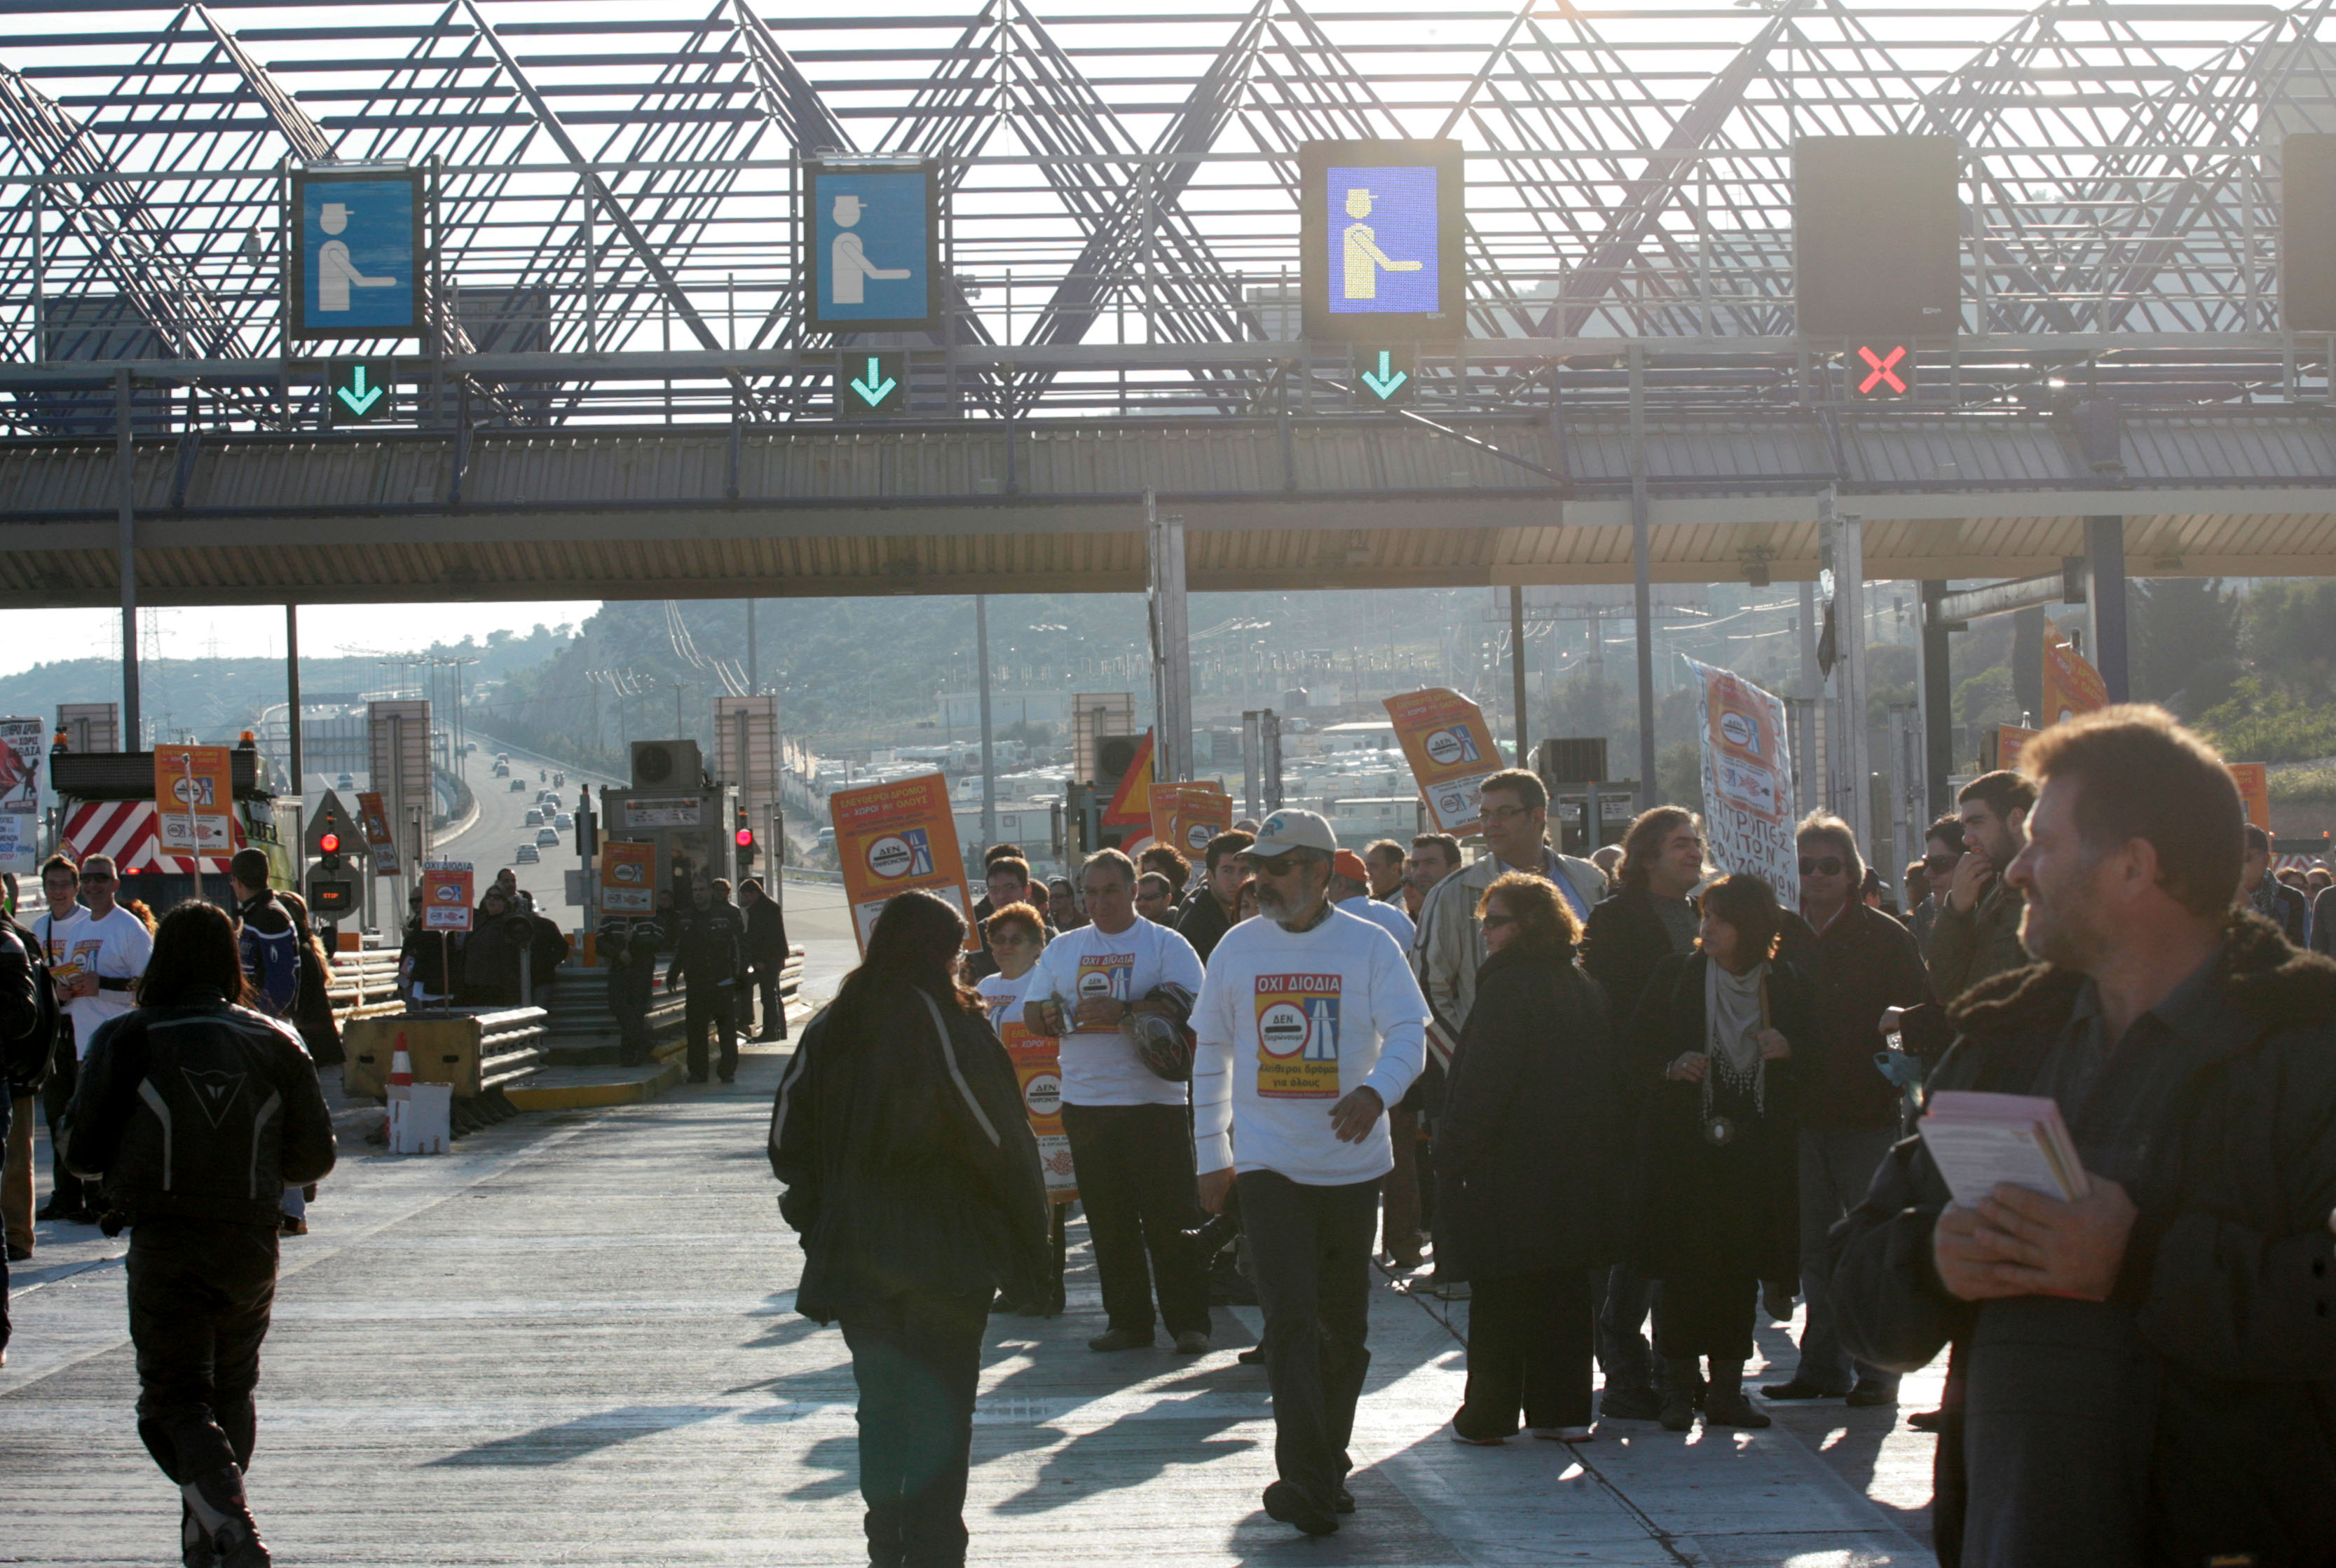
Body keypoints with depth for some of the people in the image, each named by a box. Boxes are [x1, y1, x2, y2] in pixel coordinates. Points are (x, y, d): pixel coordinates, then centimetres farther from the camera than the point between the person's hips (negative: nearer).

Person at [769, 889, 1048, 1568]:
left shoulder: (832, 1025, 4)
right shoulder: (944, 1020, -12)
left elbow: (789, 1138, 6)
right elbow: (996, 1137, -14)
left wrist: (818, 1221, 15)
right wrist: (1027, 1238, -6)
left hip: (854, 1252, 5)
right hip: (944, 1252, -5)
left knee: (882, 1405, 16)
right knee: (938, 1407, 1)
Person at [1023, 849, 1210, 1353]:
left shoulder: (1166, 944, 1)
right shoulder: (1063, 948, 15)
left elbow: (1189, 1005, -12)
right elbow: (1032, 1013, 14)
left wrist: (1123, 1011, -19)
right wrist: (1051, 1017, -9)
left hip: (1154, 1101, -4)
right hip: (1085, 1103, 4)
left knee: (1171, 1218, -4)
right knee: (1108, 1222, 7)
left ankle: (1189, 1322, 3)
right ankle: (1127, 1321, 15)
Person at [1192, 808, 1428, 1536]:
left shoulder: (1369, 946, -2)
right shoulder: (1238, 948, 5)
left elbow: (1408, 1033, -11)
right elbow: (1210, 1055, 12)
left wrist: (1375, 1091, -32)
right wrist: (1212, 1155, 12)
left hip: (1352, 1163, 0)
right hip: (1269, 1166, 0)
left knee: (1345, 1326, 10)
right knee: (1292, 1322, -11)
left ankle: (1326, 1467, 26)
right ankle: (1308, 1483, -14)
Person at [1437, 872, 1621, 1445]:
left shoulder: (1507, 987, -15)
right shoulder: (1586, 989, 10)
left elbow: (1481, 1086, -18)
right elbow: (1611, 1081, 15)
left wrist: (1452, 1154, -12)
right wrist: (1605, 1152, 20)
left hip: (1510, 1172, -7)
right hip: (1577, 1174, 7)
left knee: (1500, 1298, 0)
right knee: (1565, 1291, 11)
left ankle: (1489, 1414, 4)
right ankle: (1564, 1409, 14)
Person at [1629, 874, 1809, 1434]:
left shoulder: (1785, 985, 5)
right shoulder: (1676, 976, 3)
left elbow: (1809, 1054, 13)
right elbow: (1638, 1047, 5)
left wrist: (1787, 1049, -8)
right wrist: (1671, 1068, -14)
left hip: (1755, 1150, 1)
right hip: (1684, 1145, -1)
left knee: (1740, 1269, 4)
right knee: (1683, 1269, -3)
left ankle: (1727, 1390, 13)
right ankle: (1680, 1389, 5)